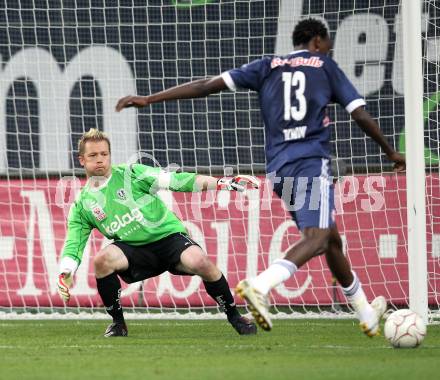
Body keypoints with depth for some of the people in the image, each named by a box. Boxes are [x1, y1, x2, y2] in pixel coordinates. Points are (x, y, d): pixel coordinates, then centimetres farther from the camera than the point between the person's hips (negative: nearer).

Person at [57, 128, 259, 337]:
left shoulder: (130, 173, -1)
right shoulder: (82, 204, 6)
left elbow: (175, 180, -5)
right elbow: (73, 244, 6)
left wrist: (224, 183, -12)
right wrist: (65, 274, -15)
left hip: (168, 235, -2)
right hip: (133, 249, 2)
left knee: (200, 262, -30)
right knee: (102, 259, -29)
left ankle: (234, 317, -9)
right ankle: (118, 323, -9)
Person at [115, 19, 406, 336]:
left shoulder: (268, 67, 17)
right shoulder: (325, 66, 11)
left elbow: (208, 85, 8)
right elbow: (360, 114, 8)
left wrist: (149, 99, 7)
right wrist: (391, 152, 22)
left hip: (278, 167, 6)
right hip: (312, 161, -6)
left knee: (331, 238, 17)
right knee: (316, 237, -18)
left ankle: (367, 315, 26)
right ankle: (260, 286, -44)